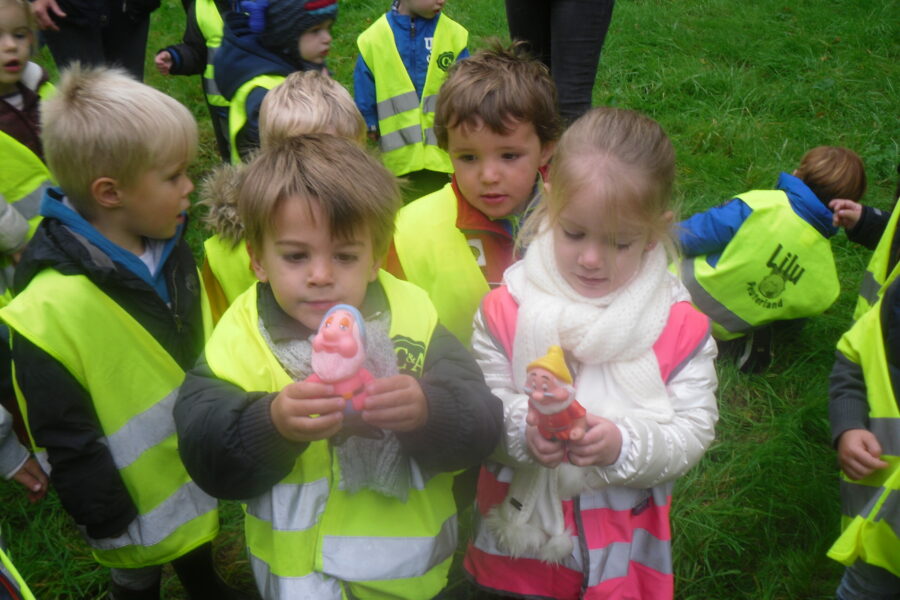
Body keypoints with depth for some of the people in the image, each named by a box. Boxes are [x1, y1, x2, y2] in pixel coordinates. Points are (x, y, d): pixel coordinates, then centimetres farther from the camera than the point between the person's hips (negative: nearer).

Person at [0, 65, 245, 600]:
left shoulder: (171, 252, -9)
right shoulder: (49, 314, -31)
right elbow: (68, 443, -22)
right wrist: (111, 525, -14)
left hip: (203, 480, 6)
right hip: (142, 513, -6)